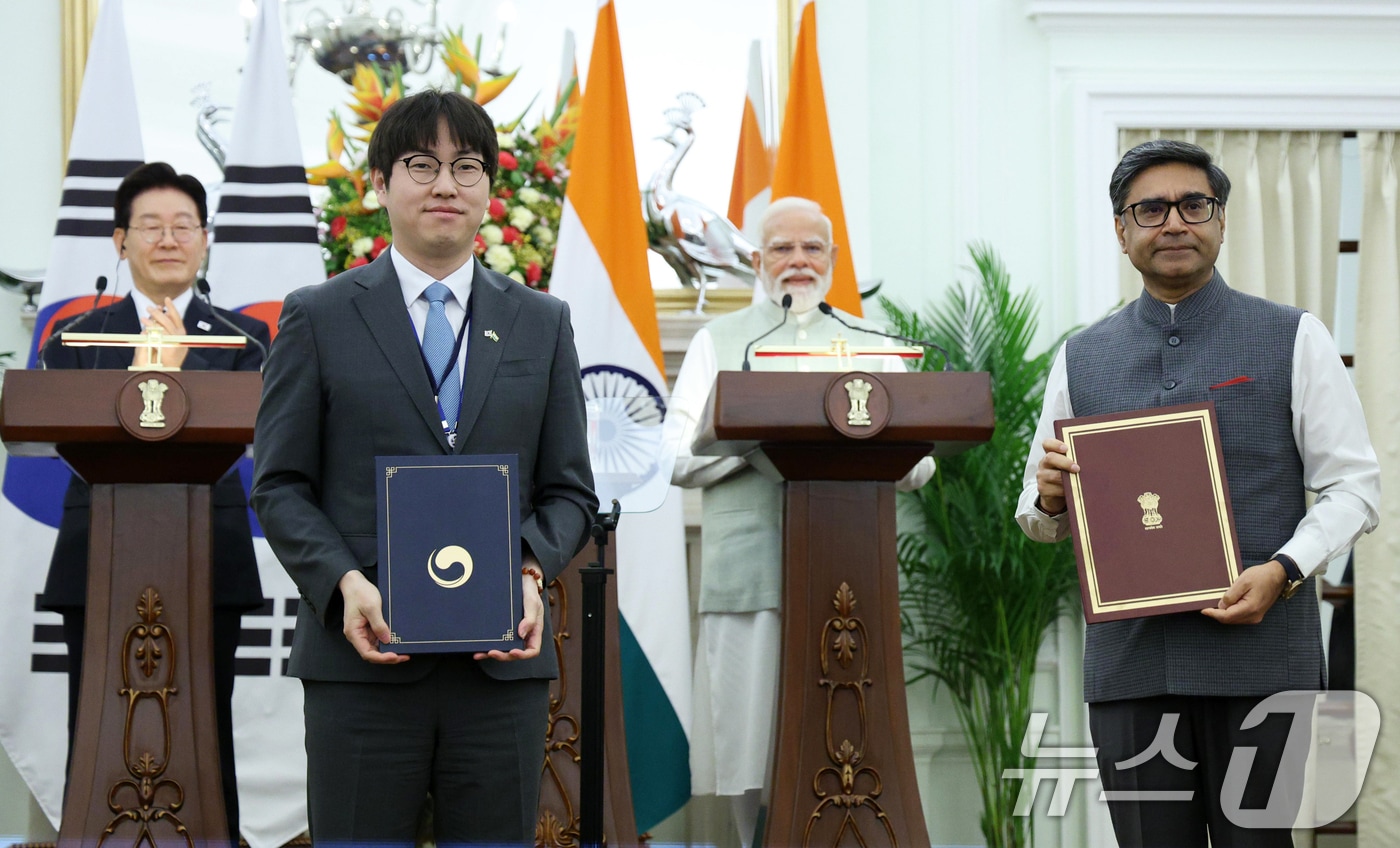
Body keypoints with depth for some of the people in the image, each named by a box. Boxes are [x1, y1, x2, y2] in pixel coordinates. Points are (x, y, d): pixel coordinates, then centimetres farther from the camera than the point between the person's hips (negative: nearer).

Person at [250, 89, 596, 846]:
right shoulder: (317, 318, 6)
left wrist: (532, 571, -9)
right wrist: (344, 583, -14)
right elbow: (279, 485, 3)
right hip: (362, 656, -2)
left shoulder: (541, 323, 13)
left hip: (502, 657, 2)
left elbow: (569, 490, 12)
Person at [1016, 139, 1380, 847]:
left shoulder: (1295, 340, 6)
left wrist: (1282, 570, -13)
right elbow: (1039, 518, 19)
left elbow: (1353, 484, 3)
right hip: (1129, 664, 2)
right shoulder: (1080, 360, 13)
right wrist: (1049, 499, -6)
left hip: (1259, 656, -2)